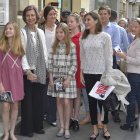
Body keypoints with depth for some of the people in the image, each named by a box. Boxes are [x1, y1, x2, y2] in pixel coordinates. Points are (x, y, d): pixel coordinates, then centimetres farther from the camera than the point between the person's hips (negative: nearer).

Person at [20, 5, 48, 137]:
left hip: (40, 71, 5)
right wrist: (28, 71, -21)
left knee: (39, 100, 11)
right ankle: (27, 128, 15)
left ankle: (38, 126, 24)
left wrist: (48, 69, 8)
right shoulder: (22, 32, -7)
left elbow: (44, 52, 13)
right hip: (27, 72, -5)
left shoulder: (40, 32, 10)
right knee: (27, 101, 3)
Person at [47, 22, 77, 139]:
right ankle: (61, 127, 16)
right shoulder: (54, 46, 6)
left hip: (67, 77, -3)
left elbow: (74, 64, -6)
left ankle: (67, 128, 9)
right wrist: (51, 78, -2)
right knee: (59, 101, 6)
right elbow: (50, 63, 5)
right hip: (56, 77, 3)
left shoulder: (71, 46, -4)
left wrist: (68, 79, -12)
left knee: (66, 102, -3)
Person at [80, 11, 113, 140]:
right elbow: (82, 57, 10)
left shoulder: (105, 36, -5)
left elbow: (109, 57, -5)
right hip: (88, 74, 4)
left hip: (101, 73, -3)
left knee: (102, 100, 5)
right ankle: (95, 129, 19)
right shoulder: (84, 38, 7)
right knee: (91, 101, 8)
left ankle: (105, 127, 23)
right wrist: (81, 73, 6)